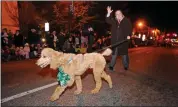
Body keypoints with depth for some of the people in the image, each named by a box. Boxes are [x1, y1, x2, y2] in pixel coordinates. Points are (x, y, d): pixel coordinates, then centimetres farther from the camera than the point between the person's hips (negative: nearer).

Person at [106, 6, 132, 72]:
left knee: (124, 54, 7)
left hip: (123, 40, -2)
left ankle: (126, 66, 22)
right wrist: (109, 13, -12)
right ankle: (111, 66, 12)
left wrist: (128, 35, -12)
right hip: (115, 40, 2)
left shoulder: (126, 21, 5)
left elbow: (130, 28, 2)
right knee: (114, 54, 5)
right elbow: (108, 21, 0)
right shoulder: (114, 21, 13)